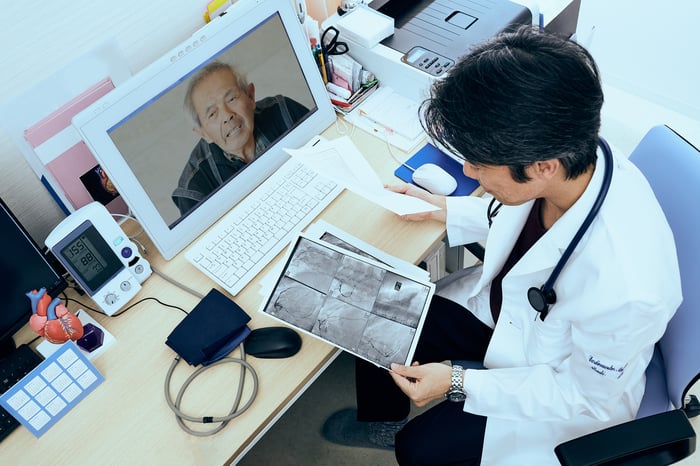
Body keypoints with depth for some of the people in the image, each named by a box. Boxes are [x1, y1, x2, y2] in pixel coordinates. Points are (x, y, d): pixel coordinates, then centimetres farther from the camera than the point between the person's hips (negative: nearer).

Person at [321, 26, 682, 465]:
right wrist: (446, 210, -3)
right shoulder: (570, 155, -25)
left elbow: (588, 395, -22)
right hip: (502, 302, 6)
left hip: (566, 384, -5)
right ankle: (381, 421, 36)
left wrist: (459, 383, -24)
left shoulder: (625, 289, -42)